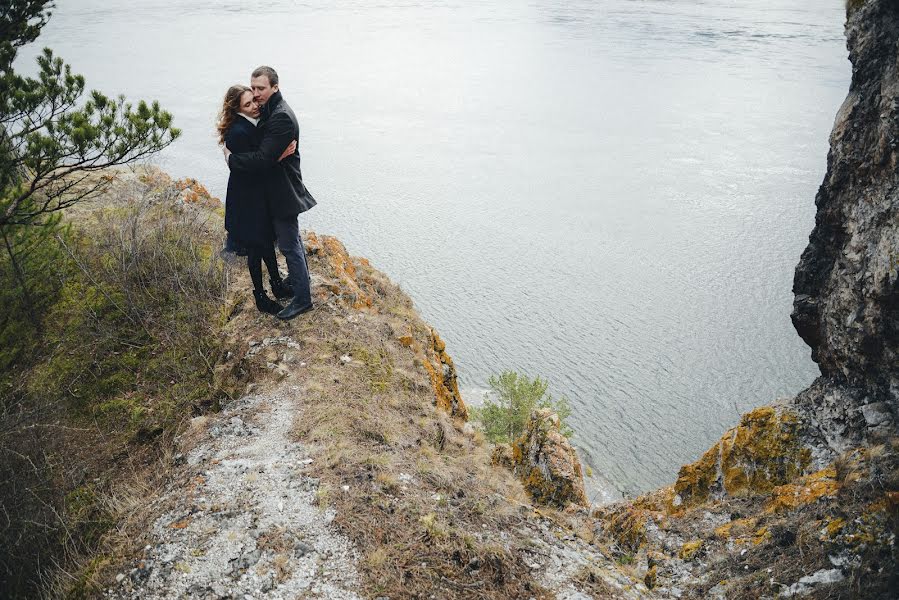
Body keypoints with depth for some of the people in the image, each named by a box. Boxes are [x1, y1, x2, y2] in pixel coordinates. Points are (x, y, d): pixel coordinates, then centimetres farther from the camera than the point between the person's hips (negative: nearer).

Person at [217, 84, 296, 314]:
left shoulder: (252, 124, 2)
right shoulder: (238, 133, -27)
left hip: (260, 193, 9)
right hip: (247, 198, -9)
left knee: (267, 239, 21)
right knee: (256, 247, 6)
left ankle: (277, 284, 38)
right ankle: (260, 297, 22)